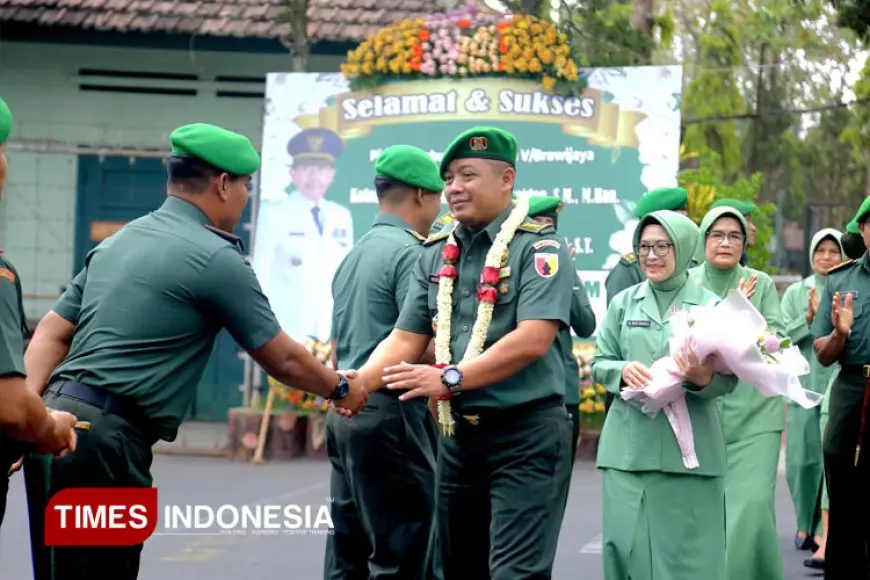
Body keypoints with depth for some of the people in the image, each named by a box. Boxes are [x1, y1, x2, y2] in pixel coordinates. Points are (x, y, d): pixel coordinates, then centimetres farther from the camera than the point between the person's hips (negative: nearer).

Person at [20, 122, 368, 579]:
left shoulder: (118, 241, 18)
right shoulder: (215, 257, -7)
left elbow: (51, 334, 14)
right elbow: (282, 360, 1)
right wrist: (341, 389, 18)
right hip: (105, 438, -9)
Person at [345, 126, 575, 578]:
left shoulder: (538, 247, -9)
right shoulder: (435, 256, 10)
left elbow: (532, 340, -21)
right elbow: (405, 340, 5)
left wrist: (450, 378, -26)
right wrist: (358, 382, -14)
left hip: (526, 434, -7)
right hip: (458, 433, 7)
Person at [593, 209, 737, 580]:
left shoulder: (709, 305, 2)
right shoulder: (623, 303, 9)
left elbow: (729, 378, -1)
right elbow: (599, 364, 11)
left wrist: (702, 378, -22)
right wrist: (622, 371, -11)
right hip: (629, 445, 2)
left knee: (686, 547, -1)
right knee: (627, 541, 1)